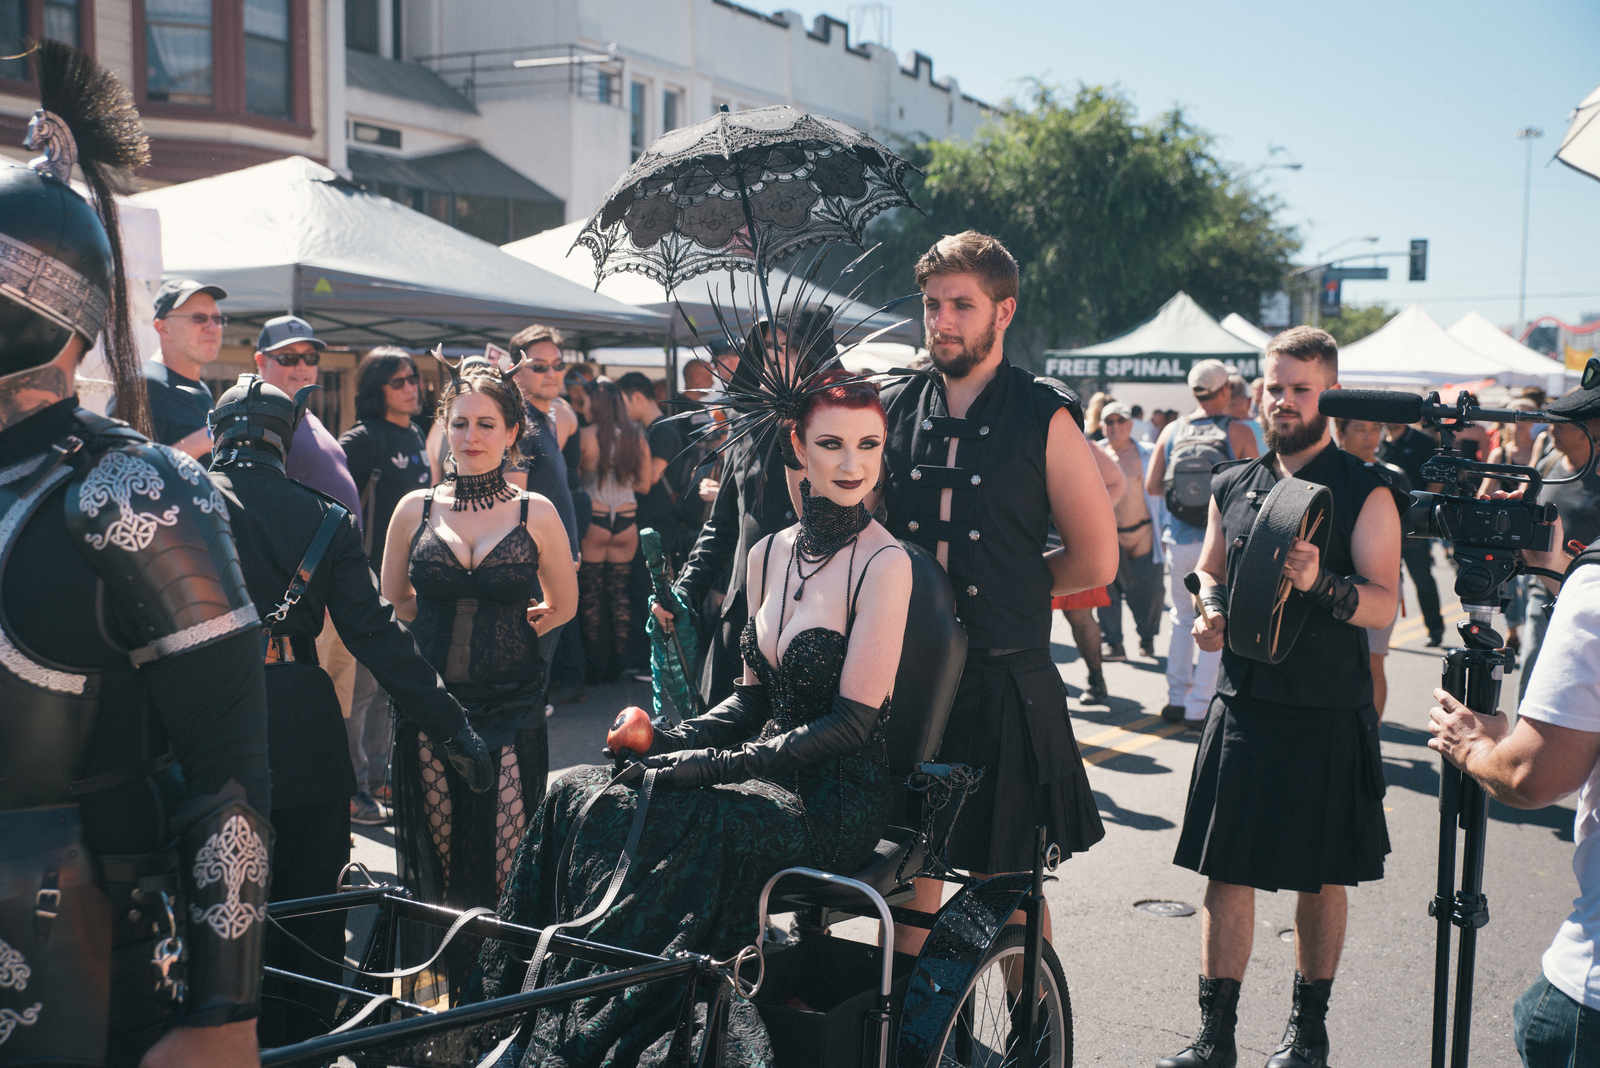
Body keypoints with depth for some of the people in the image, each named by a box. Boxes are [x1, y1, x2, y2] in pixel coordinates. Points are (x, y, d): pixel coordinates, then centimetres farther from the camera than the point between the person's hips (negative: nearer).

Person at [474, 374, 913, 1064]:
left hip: (835, 800, -6)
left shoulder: (885, 563, -12)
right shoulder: (768, 554, 9)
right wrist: (670, 741, -3)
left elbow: (852, 722, -15)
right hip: (767, 770, 6)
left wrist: (717, 764, -19)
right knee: (576, 794, -14)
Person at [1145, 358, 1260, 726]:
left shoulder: (1172, 430, 2)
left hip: (1179, 540, 3)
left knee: (1182, 618, 17)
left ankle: (1176, 699, 17)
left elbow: (1151, 485, 4)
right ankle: (1198, 707, 3)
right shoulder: (1239, 433, -7)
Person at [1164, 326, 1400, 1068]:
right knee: (1226, 870, 4)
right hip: (1242, 705, 3)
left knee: (1321, 879, 9)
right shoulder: (1232, 486, 9)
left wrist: (1320, 584, -29)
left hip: (1328, 715, -3)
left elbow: (1383, 605, -11)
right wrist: (1211, 612, 0)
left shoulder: (1364, 492, -4)